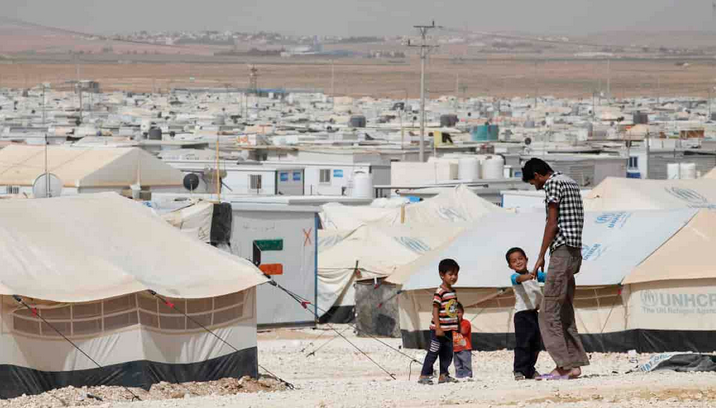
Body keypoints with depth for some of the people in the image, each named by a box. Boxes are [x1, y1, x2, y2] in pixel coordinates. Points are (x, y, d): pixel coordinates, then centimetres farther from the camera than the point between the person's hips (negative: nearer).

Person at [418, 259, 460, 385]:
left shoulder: (453, 291, 10)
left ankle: (443, 375, 19)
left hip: (449, 329, 8)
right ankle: (424, 376, -2)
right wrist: (438, 328, -22)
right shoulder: (439, 292, -16)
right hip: (438, 329, -8)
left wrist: (456, 327, 20)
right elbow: (435, 310, -18)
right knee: (433, 352, -6)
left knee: (447, 353, 11)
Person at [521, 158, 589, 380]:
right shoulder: (570, 182, 20)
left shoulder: (553, 184, -8)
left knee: (549, 313, -8)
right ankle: (575, 364, 9)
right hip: (575, 253, 10)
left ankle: (563, 366, -13)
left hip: (561, 251, -10)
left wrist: (541, 257, -10)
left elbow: (552, 224, -13)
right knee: (565, 313, 11)